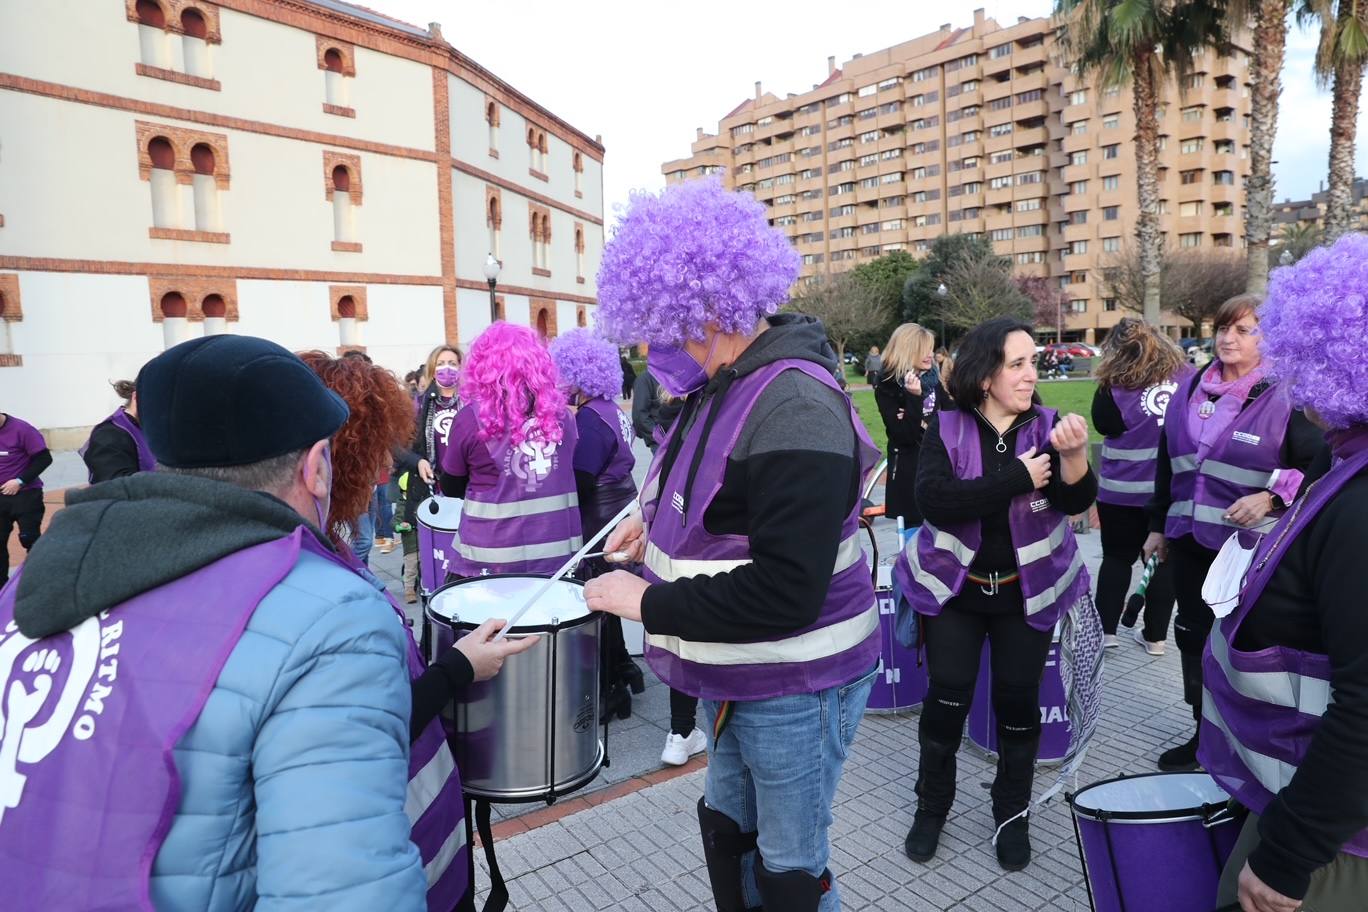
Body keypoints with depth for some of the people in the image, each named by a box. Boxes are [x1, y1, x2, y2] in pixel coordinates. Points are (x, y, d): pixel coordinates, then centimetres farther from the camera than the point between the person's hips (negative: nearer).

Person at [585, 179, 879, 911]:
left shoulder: (795, 408, -27)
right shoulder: (727, 382, 4)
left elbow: (785, 592, -31)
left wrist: (650, 603, -24)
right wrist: (661, 525, 7)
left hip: (797, 687, -9)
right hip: (740, 675, 9)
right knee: (727, 831, 25)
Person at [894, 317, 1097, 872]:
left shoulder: (1047, 425, -5)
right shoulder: (946, 428, -10)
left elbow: (1077, 502, -16)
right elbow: (936, 502, -23)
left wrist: (1075, 455, -37)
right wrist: (1018, 478, -24)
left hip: (1026, 591, 2)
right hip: (955, 587, -1)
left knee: (1019, 701, 10)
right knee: (947, 698, 6)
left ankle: (1013, 811, 32)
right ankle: (932, 804, 28)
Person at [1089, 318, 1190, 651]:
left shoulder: (1114, 387, -13)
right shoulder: (1186, 375, -3)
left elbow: (1105, 425, -4)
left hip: (1123, 488, -2)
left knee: (1117, 557, 12)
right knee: (1165, 558, 12)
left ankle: (1105, 628, 17)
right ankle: (1155, 635, 19)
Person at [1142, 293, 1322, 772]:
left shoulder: (1286, 397, -9)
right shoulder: (1190, 391, 7)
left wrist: (1273, 497, -22)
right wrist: (1159, 525, 15)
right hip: (1190, 540, 6)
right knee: (1193, 638, 15)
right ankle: (1204, 732, 32)